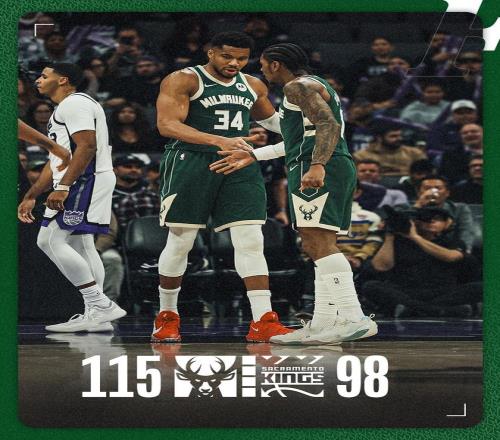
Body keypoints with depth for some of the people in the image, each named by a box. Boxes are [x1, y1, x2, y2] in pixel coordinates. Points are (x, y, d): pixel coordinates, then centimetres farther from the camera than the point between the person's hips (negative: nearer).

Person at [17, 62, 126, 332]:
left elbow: (87, 146, -21)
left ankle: (100, 305, -19)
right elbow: (55, 161, 30)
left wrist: (63, 187, -26)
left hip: (85, 179, -11)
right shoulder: (63, 110, 26)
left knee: (50, 239, -15)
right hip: (80, 185, 11)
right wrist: (30, 197, 28)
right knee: (80, 246, 9)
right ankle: (96, 316, 7)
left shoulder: (74, 103, -8)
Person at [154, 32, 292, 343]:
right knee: (181, 243, 2)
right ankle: (167, 317, 19)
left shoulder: (253, 86, 14)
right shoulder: (183, 81, -6)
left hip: (240, 166, 5)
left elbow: (269, 118, 33)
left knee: (251, 241, -7)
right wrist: (220, 141, -30)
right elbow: (167, 124, -19)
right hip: (192, 163, -4)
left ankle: (263, 322, -10)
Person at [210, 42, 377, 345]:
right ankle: (322, 325, 9)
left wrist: (317, 166, -32)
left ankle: (354, 319, -25)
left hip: (316, 171, -11)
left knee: (318, 243, -17)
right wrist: (252, 156, 34)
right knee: (320, 246, 10)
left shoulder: (299, 86, -5)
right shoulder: (316, 87, 28)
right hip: (340, 168, 11)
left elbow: (329, 125, -19)